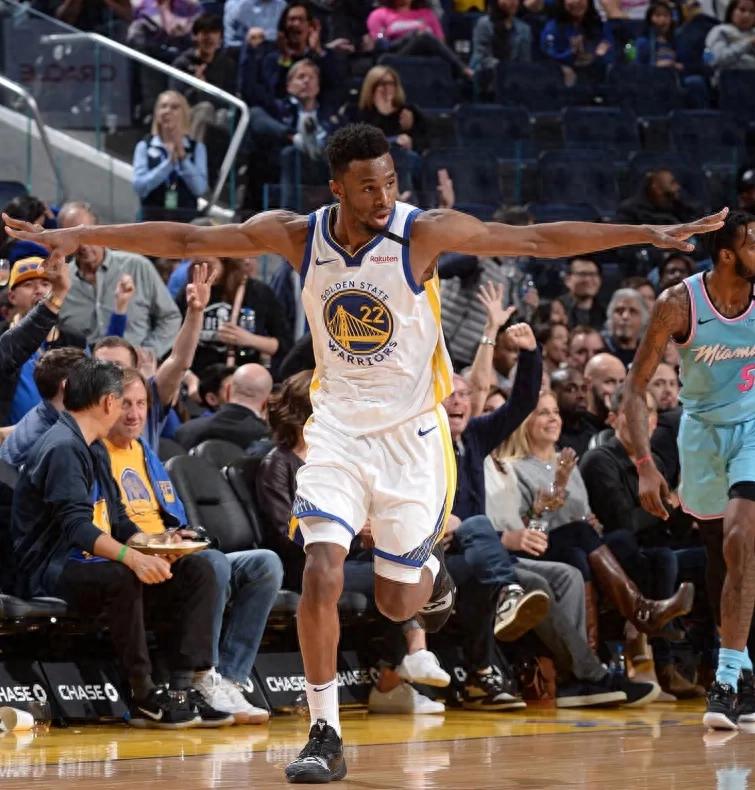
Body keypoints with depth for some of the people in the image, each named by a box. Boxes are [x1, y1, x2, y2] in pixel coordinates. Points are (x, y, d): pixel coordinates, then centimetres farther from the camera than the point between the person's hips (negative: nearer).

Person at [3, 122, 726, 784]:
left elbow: (539, 240, -16)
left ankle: (430, 573, 43)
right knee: (321, 576, -16)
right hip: (337, 425, 1)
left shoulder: (425, 232, -15)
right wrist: (80, 237, -5)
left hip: (411, 429, -1)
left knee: (397, 604, 5)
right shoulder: (296, 236, -8)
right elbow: (186, 240, -3)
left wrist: (652, 234, -21)